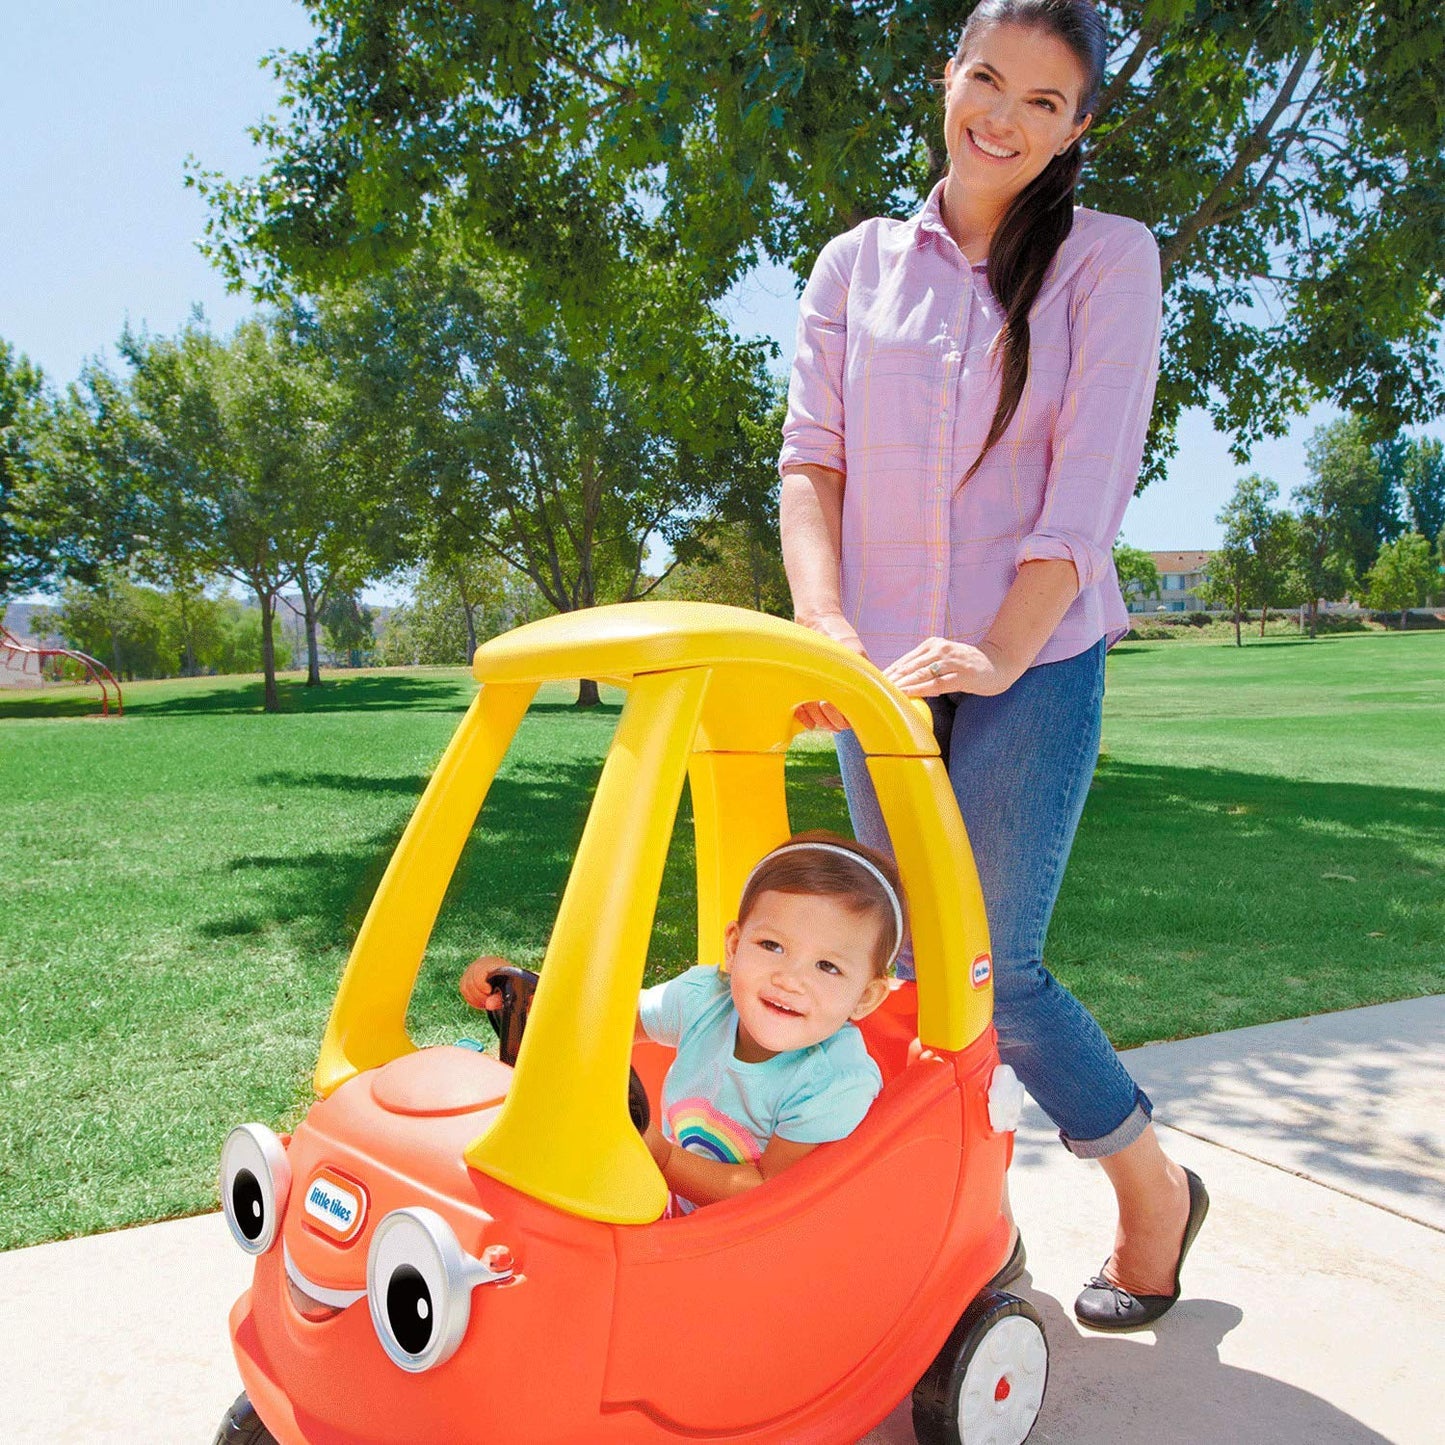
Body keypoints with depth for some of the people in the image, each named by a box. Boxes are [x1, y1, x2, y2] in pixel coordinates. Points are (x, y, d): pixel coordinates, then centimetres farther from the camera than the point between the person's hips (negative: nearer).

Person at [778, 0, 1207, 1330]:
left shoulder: (1108, 259, 2)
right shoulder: (857, 265, 10)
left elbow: (1090, 483, -9)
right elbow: (810, 459, 1)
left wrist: (1000, 650, -22)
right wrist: (820, 621, -16)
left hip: (1035, 659, -3)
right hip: (881, 665, 4)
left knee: (992, 969, -7)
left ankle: (1155, 1189, 20)